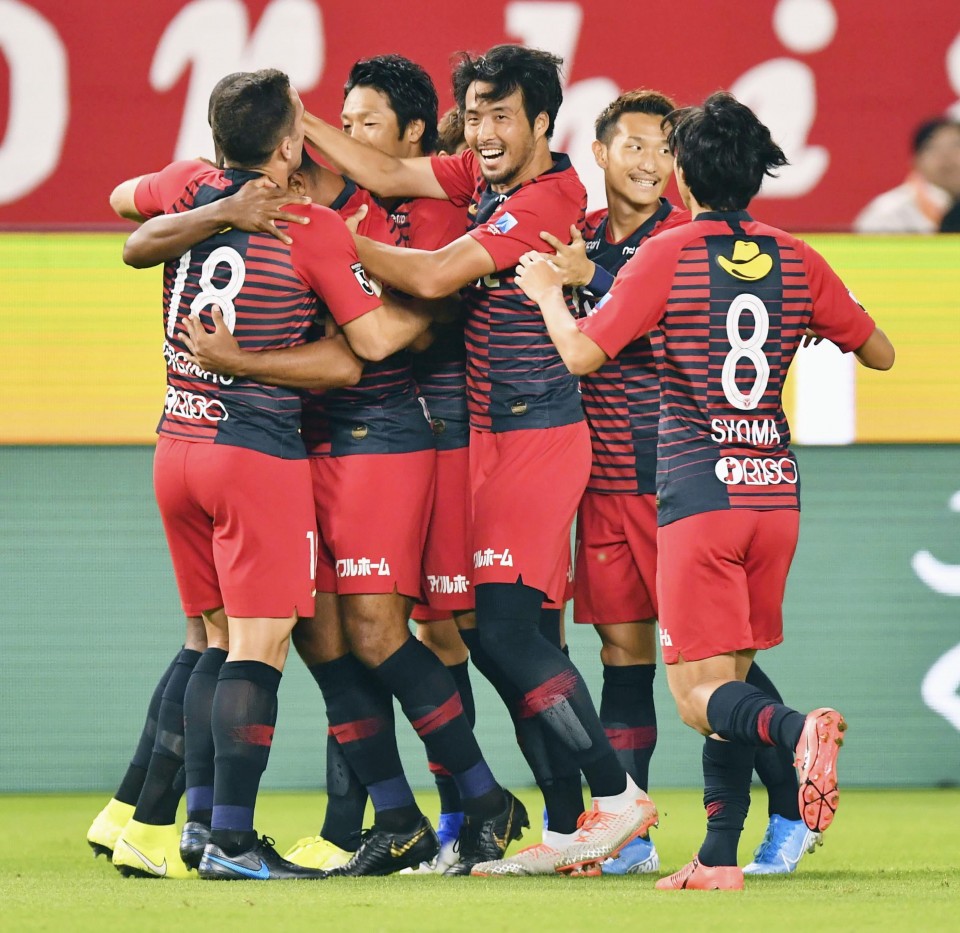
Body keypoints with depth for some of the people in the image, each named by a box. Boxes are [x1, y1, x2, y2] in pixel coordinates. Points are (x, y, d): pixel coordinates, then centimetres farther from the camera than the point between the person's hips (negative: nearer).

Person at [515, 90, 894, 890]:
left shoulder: (667, 257, -7)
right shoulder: (797, 261, 6)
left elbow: (582, 352, -9)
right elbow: (880, 353, 14)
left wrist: (549, 293, 11)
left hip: (699, 490, -5)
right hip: (776, 490, 5)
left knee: (700, 692, -4)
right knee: (730, 677, 15)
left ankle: (799, 729, -35)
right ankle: (720, 856, 9)